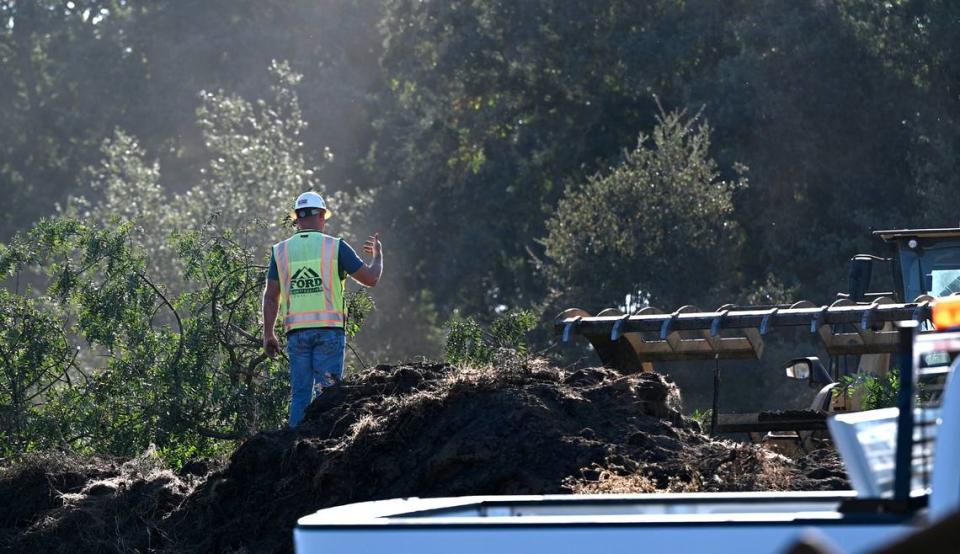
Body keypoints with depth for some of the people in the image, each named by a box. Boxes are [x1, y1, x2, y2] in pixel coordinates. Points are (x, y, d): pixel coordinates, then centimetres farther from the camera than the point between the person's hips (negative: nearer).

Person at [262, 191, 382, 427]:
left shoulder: (281, 250, 7)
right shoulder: (335, 247, 0)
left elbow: (271, 295, 5)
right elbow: (371, 278, 4)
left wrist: (268, 333, 12)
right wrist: (378, 255, 24)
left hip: (296, 330, 3)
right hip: (329, 328, -2)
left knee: (300, 394, 6)